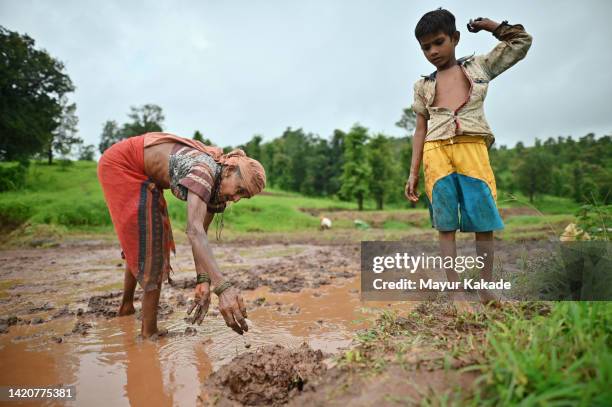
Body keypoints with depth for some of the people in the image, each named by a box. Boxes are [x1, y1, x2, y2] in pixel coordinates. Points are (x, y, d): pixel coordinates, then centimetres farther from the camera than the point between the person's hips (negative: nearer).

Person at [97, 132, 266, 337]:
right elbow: (194, 230, -50)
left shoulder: (218, 186, -10)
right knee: (150, 242, -12)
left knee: (138, 242, 19)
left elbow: (201, 234, -8)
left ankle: (127, 305, 40)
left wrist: (203, 281, -20)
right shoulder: (204, 170, -35)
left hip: (145, 174, 9)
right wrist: (223, 287, -59)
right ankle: (149, 331, -3)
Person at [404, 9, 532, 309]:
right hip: (436, 153, 0)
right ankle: (456, 295, 1)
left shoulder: (480, 66, 16)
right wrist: (413, 173, 5)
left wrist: (491, 26, 15)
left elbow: (522, 42, 26)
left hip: (472, 149, 0)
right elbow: (420, 130, 12)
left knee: (484, 222, -2)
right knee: (446, 225, -3)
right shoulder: (423, 86, 15)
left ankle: (486, 290, 10)